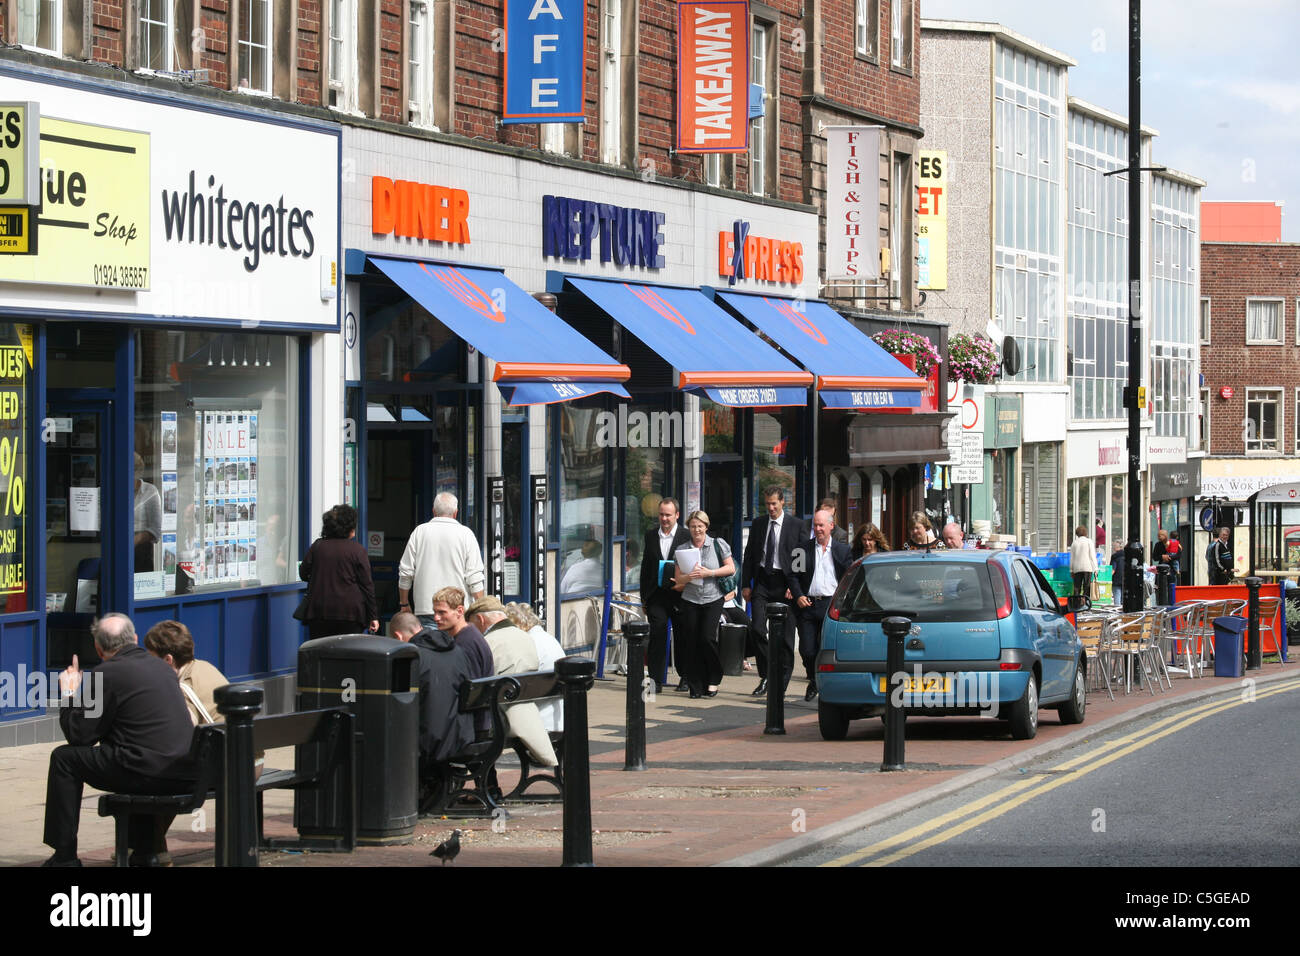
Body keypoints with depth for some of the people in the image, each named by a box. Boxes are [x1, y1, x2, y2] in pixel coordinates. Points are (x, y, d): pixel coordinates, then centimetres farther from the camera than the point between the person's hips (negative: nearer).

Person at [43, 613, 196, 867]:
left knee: (64, 758, 9)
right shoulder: (163, 667, 18)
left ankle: (64, 856, 12)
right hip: (186, 775, 8)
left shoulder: (105, 675, -5)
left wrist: (69, 695, 15)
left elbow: (79, 736, 0)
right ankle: (144, 852, 37)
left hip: (149, 773, -8)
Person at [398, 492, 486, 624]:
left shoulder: (419, 532, 5)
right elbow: (474, 578, -3)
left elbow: (405, 573, 8)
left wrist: (404, 604, 19)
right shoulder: (465, 534, 1)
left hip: (424, 609, 1)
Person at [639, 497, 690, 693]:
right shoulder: (651, 536, 9)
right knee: (657, 635, -8)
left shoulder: (687, 537, -2)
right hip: (656, 594, 2)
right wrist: (644, 597, 10)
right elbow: (645, 567, 12)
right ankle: (656, 681, -8)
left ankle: (686, 677, 24)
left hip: (679, 596, -2)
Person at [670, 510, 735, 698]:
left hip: (713, 599, -2)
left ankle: (713, 680, 4)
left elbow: (731, 568, 0)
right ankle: (696, 686, 6)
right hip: (690, 601, 2)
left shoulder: (718, 545, 2)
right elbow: (678, 579, 7)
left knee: (707, 637, -14)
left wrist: (709, 573, -12)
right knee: (691, 642, -2)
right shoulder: (682, 550, 8)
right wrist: (688, 577, -16)